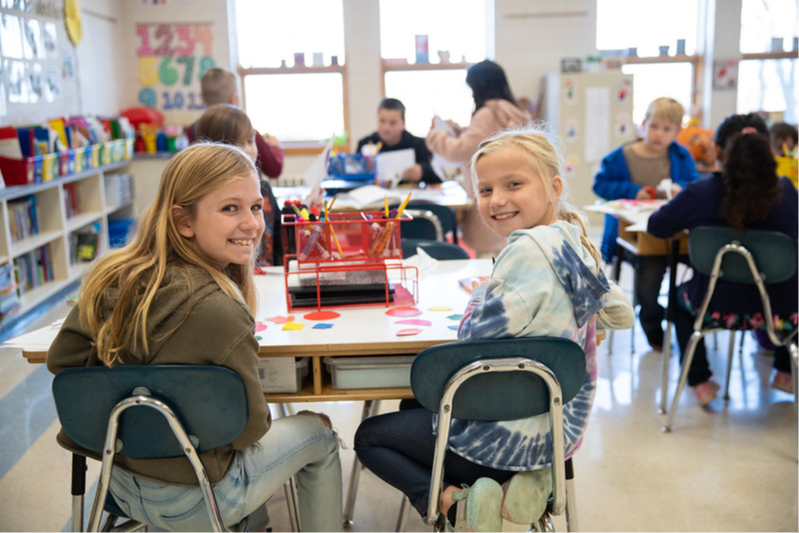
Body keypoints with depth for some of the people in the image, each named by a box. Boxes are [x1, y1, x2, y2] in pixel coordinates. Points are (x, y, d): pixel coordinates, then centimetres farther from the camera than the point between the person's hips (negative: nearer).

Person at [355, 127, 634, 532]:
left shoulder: (530, 248, -24)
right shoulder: (575, 244, 1)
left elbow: (477, 338, -24)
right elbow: (621, 314, 16)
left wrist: (478, 298, -4)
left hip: (511, 435, -8)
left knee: (369, 436, 8)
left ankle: (449, 499, -11)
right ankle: (523, 482, 11)